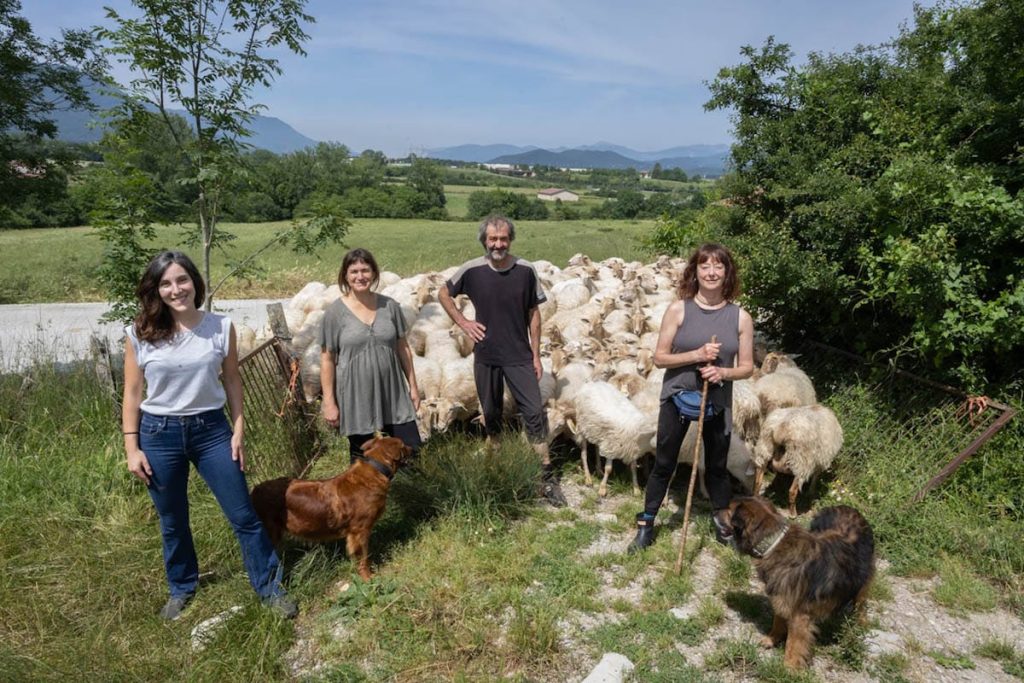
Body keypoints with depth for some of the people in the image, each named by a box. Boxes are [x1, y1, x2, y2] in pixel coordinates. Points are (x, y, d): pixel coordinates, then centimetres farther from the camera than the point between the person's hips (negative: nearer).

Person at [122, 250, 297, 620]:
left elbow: (232, 381, 3)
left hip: (211, 429, 0)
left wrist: (238, 430, 0)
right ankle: (181, 589, 40)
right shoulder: (140, 334, -7)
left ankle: (269, 587, 21)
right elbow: (132, 393, 0)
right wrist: (132, 448, -2)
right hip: (159, 434, 0)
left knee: (244, 515, 4)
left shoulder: (221, 327, -6)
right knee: (172, 522, 16)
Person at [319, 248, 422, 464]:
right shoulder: (335, 312, -7)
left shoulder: (389, 306, 1)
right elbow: (327, 360, -4)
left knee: (410, 449, 4)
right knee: (361, 457, 11)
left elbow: (402, 348, 8)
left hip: (392, 393, 3)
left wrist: (412, 385, 8)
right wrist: (329, 402, -6)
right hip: (356, 397, -2)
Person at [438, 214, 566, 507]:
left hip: (519, 356, -1)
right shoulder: (472, 270, -8)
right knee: (491, 414, 15)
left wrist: (536, 356, 0)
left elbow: (533, 314, 0)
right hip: (486, 356, 1)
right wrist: (463, 323, -3)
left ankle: (548, 477, 6)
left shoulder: (526, 270, -7)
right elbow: (443, 294, 9)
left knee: (534, 413, -4)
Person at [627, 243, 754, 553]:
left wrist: (722, 371, -20)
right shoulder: (678, 310, -9)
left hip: (718, 402, 2)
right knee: (663, 464, 9)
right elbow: (659, 357, -9)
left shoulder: (741, 317, -4)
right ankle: (646, 525, 24)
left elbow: (747, 367, 0)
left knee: (716, 465, 17)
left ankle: (722, 516, 42)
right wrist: (696, 355, -22)